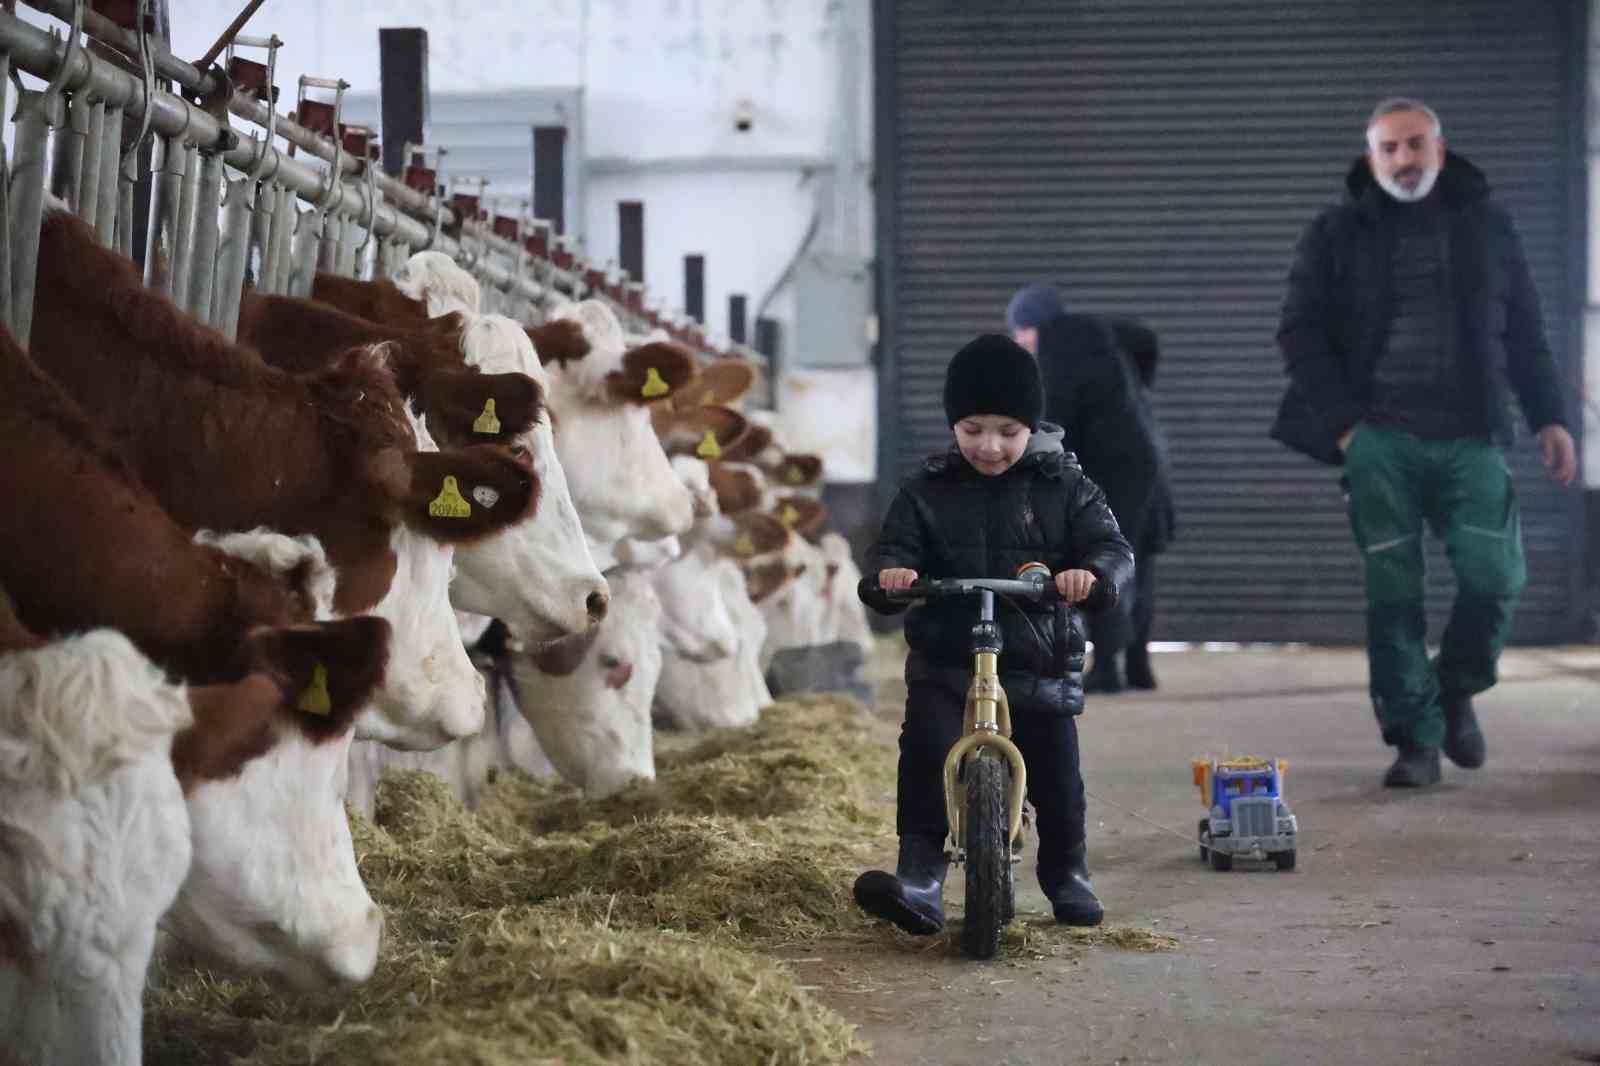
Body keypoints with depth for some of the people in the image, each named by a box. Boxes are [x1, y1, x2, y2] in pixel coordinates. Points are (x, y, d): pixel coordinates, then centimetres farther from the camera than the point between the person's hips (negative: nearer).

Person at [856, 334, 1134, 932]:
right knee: (925, 755, -21)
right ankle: (919, 877, -23)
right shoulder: (928, 492, 4)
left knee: (1057, 777, 2)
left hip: (1040, 664, 0)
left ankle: (1067, 874, 29)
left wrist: (1094, 575, -29)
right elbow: (895, 548, -1)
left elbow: (1112, 548, -5)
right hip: (945, 663, 0)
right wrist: (888, 574, -26)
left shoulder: (1063, 488, 2)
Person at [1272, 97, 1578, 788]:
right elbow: (1300, 333, 4)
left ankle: (1456, 691, 18)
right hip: (1381, 440, -1)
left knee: (1495, 577, -10)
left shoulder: (1486, 225, 13)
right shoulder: (1337, 234, 7)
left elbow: (1525, 331, 16)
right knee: (1393, 593, -3)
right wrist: (1341, 423, -6)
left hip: (1470, 439, 1)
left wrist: (1549, 417, 8)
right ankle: (1415, 739, 5)